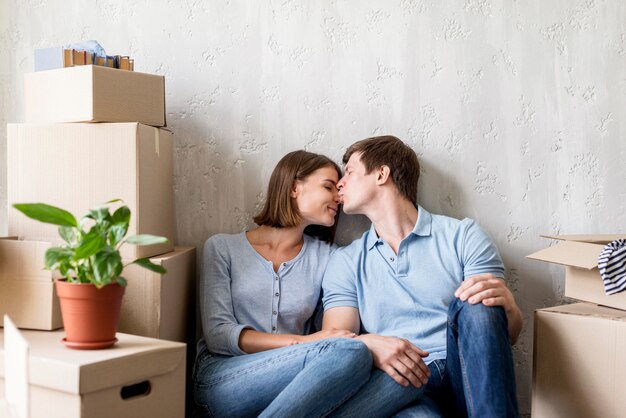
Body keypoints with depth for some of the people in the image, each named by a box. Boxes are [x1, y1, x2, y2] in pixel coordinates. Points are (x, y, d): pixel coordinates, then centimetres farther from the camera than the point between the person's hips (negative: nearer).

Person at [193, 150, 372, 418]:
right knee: (349, 352, -27)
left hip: (289, 386, 3)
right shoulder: (222, 247, 7)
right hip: (220, 379, -3)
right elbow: (217, 334, -4)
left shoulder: (326, 256, 14)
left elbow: (337, 330, 8)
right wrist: (302, 342, -15)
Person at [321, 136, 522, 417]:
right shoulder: (346, 262, 16)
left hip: (462, 375, 1)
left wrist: (508, 306, -22)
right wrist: (370, 345, -22)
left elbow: (508, 335, 3)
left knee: (473, 303, -30)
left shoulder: (462, 236, 9)